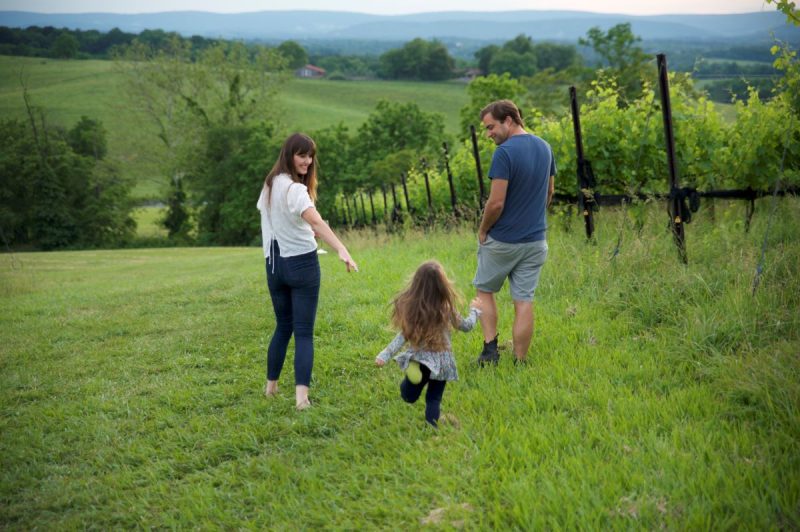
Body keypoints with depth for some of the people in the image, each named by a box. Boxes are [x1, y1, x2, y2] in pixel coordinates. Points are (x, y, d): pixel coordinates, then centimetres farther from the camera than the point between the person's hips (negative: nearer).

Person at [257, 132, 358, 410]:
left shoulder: (269, 184, 9)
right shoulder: (294, 188, -18)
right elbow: (316, 222, -34)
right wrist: (342, 250, -47)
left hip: (274, 264, 7)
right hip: (301, 263, -7)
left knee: (283, 326, 20)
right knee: (304, 332, -5)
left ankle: (271, 386, 29)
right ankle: (301, 395, -14)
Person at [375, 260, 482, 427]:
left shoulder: (409, 307, -9)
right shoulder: (446, 309, -8)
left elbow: (403, 336, -8)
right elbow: (466, 326, 8)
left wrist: (386, 354, -4)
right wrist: (474, 310, 25)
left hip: (419, 358, 0)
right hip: (441, 361, 0)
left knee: (409, 396, 11)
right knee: (434, 399, 13)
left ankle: (410, 380, -18)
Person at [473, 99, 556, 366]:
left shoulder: (505, 153, -20)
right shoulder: (544, 147, 5)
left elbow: (496, 202, -22)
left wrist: (483, 229, -6)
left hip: (502, 241, -6)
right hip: (535, 240, 6)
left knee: (485, 291, 15)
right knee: (524, 301, 7)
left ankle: (490, 349, 7)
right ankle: (520, 362, 8)